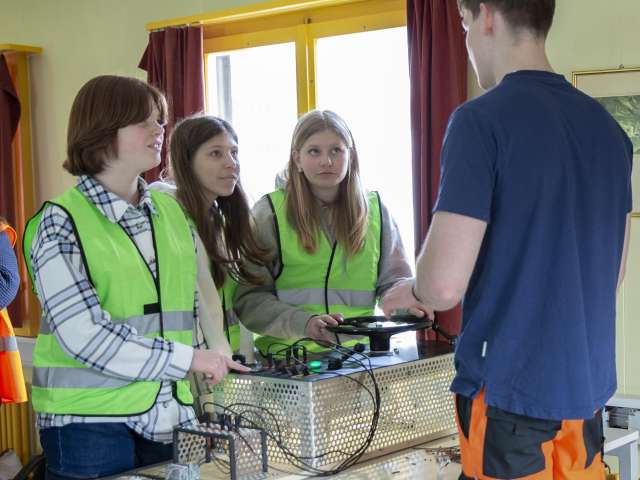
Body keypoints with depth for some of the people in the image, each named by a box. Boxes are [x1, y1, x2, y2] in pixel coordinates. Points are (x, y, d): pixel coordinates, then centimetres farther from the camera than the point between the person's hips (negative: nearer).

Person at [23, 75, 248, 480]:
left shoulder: (173, 213, 9)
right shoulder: (61, 222, -8)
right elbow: (82, 334, -17)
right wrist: (187, 358, -17)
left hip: (171, 420, 5)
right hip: (91, 427, -5)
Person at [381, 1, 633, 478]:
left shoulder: (482, 120, -15)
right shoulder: (608, 127, 6)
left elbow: (445, 283, -19)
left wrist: (411, 291, 2)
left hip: (511, 390, -6)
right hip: (587, 387, 7)